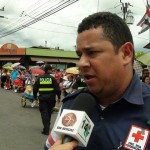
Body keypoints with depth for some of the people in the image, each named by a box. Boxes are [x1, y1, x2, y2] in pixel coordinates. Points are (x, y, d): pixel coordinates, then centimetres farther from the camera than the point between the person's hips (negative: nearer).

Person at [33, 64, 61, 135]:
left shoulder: (39, 78, 0)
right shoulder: (52, 78, -5)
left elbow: (35, 88, 4)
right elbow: (57, 88, -7)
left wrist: (35, 96, 14)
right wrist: (59, 97, 3)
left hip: (42, 98, 0)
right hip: (51, 98, 0)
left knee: (44, 113, 1)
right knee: (49, 112, 18)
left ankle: (46, 129, -8)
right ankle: (47, 126, 33)